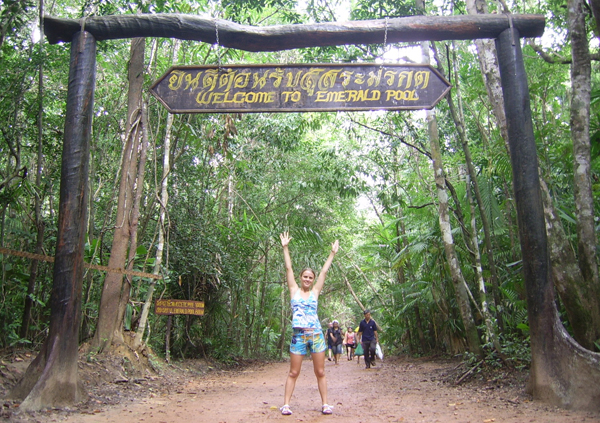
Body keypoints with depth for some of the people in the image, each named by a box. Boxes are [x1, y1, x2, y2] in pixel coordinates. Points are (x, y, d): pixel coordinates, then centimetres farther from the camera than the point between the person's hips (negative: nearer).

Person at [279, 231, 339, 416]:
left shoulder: (315, 292, 8)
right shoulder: (294, 290, 6)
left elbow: (324, 271, 11)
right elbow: (288, 268, 4)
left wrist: (333, 253, 14)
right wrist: (285, 248, 2)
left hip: (316, 335, 1)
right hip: (298, 335, -1)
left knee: (320, 372, 7)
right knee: (293, 373, 3)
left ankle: (325, 404, 15)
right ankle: (286, 404, 10)